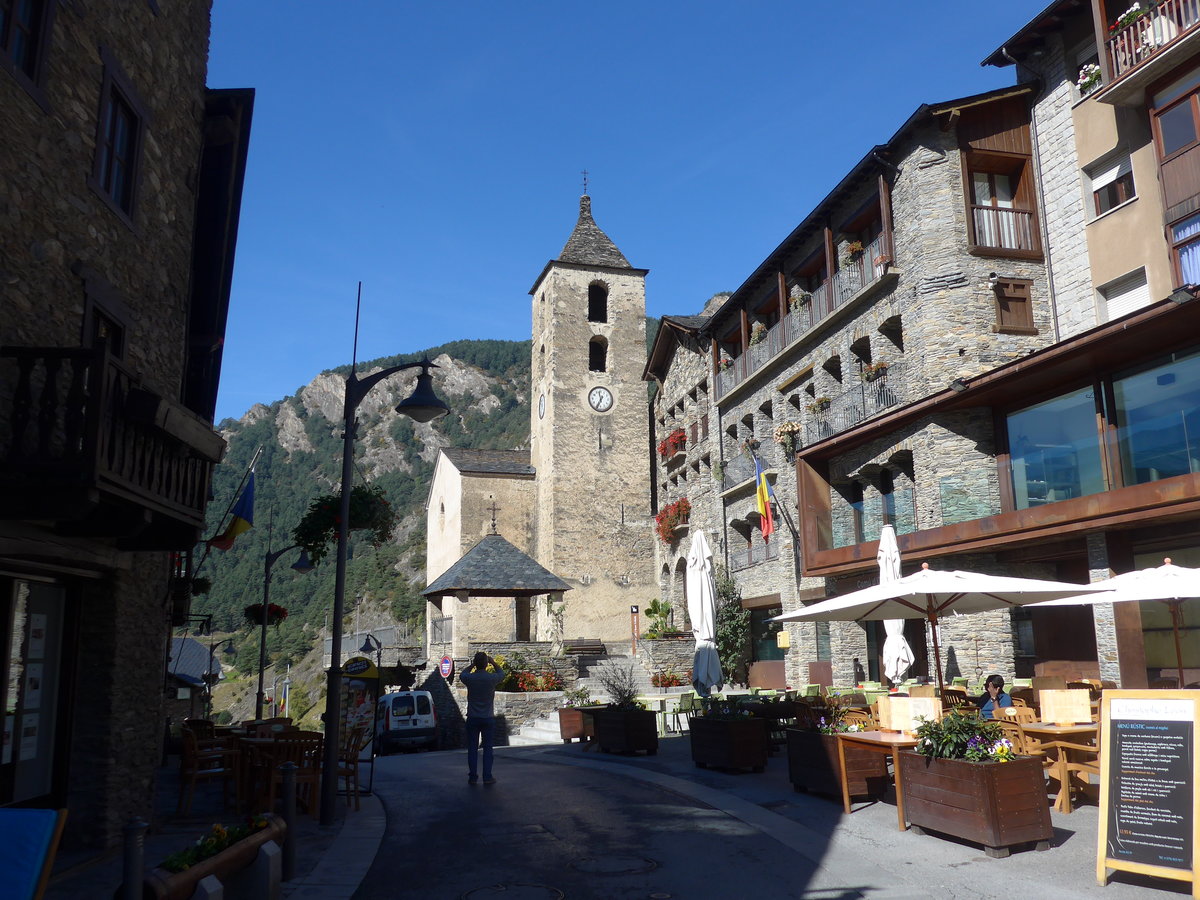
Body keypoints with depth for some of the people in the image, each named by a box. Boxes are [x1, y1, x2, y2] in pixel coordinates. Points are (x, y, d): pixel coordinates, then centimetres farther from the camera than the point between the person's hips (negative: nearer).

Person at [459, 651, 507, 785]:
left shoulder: (470, 678, -10)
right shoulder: (492, 678, -11)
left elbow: (462, 675, 16)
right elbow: (502, 674, 13)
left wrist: (472, 665, 24)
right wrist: (494, 663, 24)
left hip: (473, 719, 1)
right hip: (488, 718, -1)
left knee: (472, 749, 7)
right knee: (488, 748, 6)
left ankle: (472, 777, 9)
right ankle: (487, 777, 5)